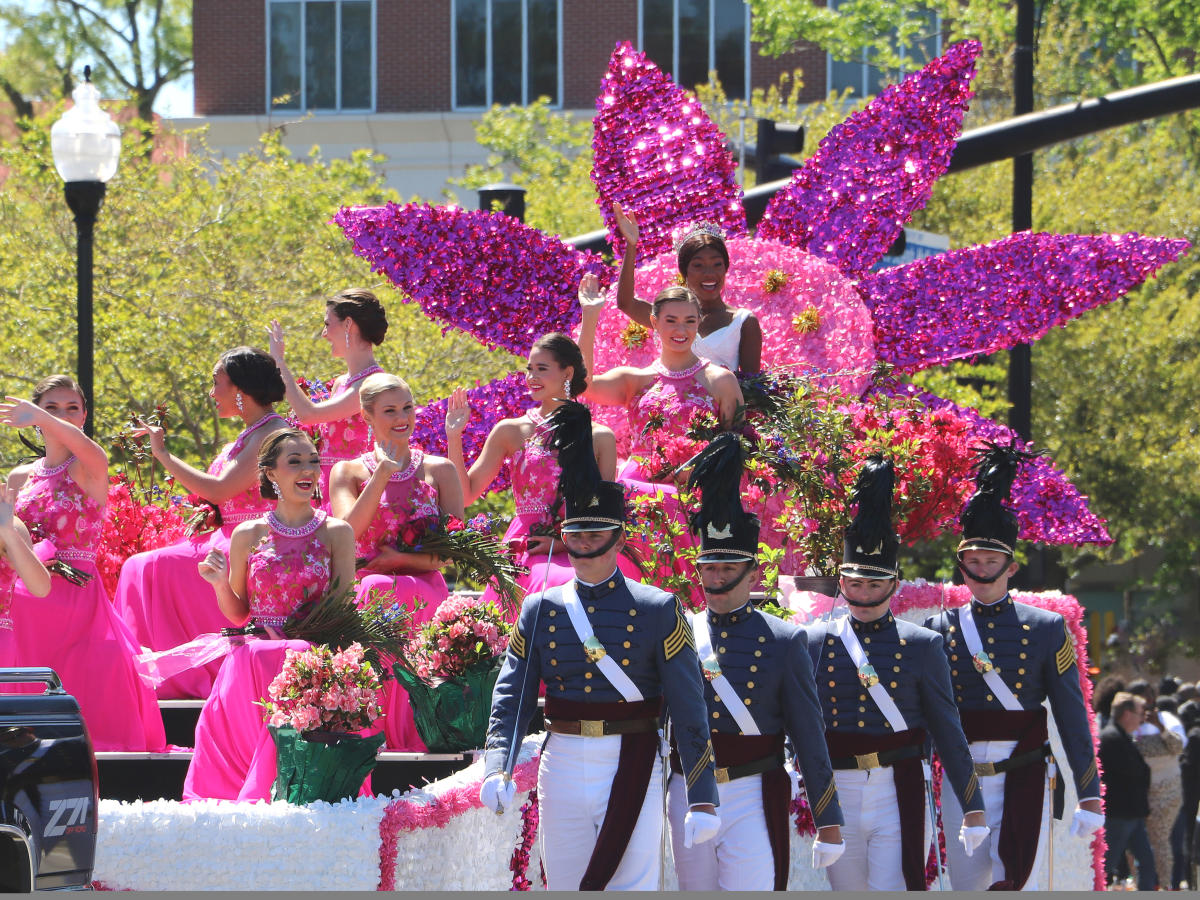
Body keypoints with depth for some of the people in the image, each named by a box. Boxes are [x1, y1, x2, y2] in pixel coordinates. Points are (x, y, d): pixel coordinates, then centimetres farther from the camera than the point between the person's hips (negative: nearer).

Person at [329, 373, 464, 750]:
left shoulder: (439, 470, 12)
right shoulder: (349, 472, 12)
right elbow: (348, 532, -7)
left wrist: (401, 559, -8)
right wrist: (383, 472, -9)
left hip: (423, 589, 0)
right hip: (366, 587, 0)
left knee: (379, 592, -37)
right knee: (374, 591, -38)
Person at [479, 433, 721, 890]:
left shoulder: (658, 610, -1)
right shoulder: (540, 611, 7)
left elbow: (689, 710, -2)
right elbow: (510, 698, 1)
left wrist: (702, 800, -8)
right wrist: (497, 769, -17)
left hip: (633, 771, -3)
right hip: (563, 767, 3)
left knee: (634, 885, -10)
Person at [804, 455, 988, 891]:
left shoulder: (922, 646, 2)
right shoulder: (815, 643, 5)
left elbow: (948, 732, 4)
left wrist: (973, 810, 3)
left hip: (900, 797, -2)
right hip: (837, 798, 2)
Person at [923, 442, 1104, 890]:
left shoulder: (1047, 629, 3)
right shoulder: (940, 630, 6)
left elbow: (1072, 716, 3)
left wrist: (1088, 797, 1)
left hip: (1024, 783, -2)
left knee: (1017, 886, -16)